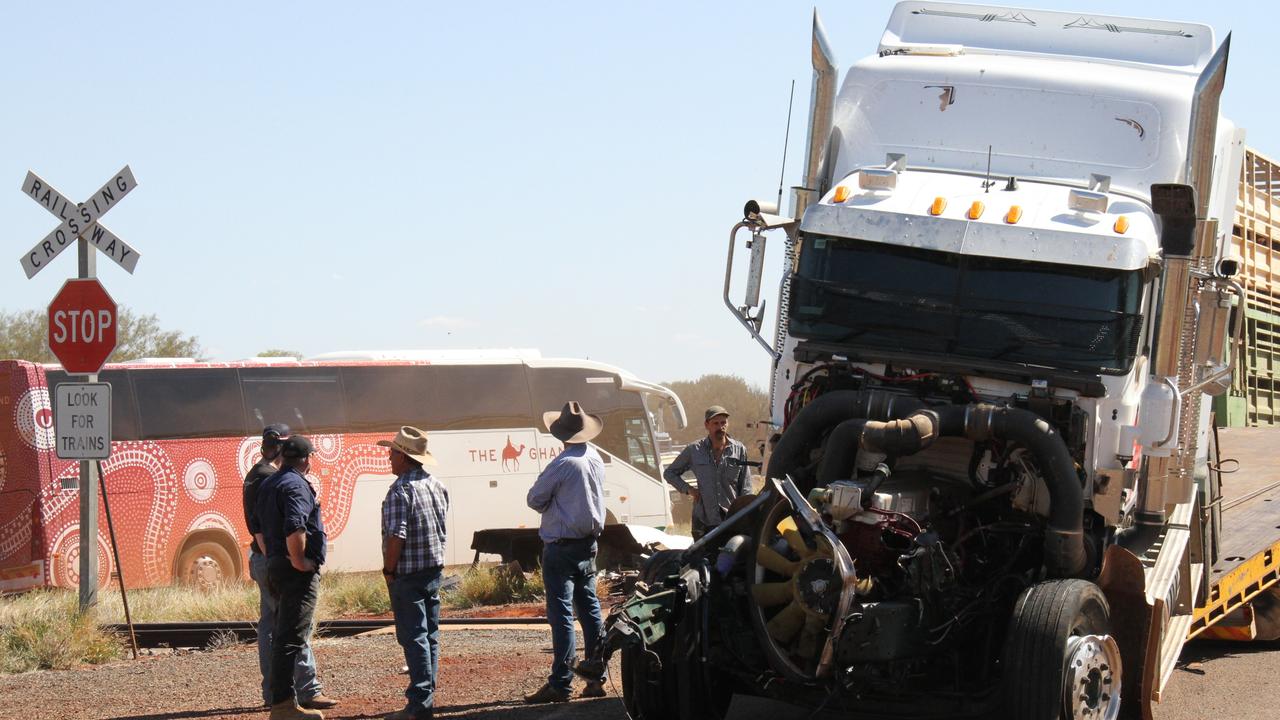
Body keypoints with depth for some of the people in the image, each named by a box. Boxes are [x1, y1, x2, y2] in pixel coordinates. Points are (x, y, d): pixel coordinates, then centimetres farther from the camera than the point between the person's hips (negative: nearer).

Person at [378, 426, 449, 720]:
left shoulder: (401, 490, -18)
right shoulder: (437, 486, 9)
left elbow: (396, 535, -22)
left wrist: (389, 569, -12)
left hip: (407, 574, -8)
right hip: (434, 569, 8)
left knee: (413, 637, -6)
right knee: (430, 635, 13)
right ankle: (427, 693, 19)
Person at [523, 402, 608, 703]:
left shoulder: (562, 464, -19)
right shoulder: (595, 460, 5)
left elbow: (535, 499, -9)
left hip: (561, 546, -8)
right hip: (589, 543, 8)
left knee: (562, 614, -6)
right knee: (590, 610, 14)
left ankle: (560, 684, -7)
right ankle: (596, 677, 17)